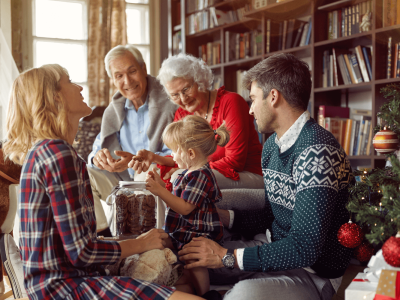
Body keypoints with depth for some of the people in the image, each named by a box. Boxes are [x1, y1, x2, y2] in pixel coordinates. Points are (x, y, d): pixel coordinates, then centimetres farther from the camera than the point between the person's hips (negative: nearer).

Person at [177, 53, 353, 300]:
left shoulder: (317, 151, -23)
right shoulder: (272, 145, 9)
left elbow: (304, 248, -28)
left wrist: (228, 257, -23)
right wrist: (219, 215, 6)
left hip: (313, 272, -9)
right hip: (275, 251, 9)